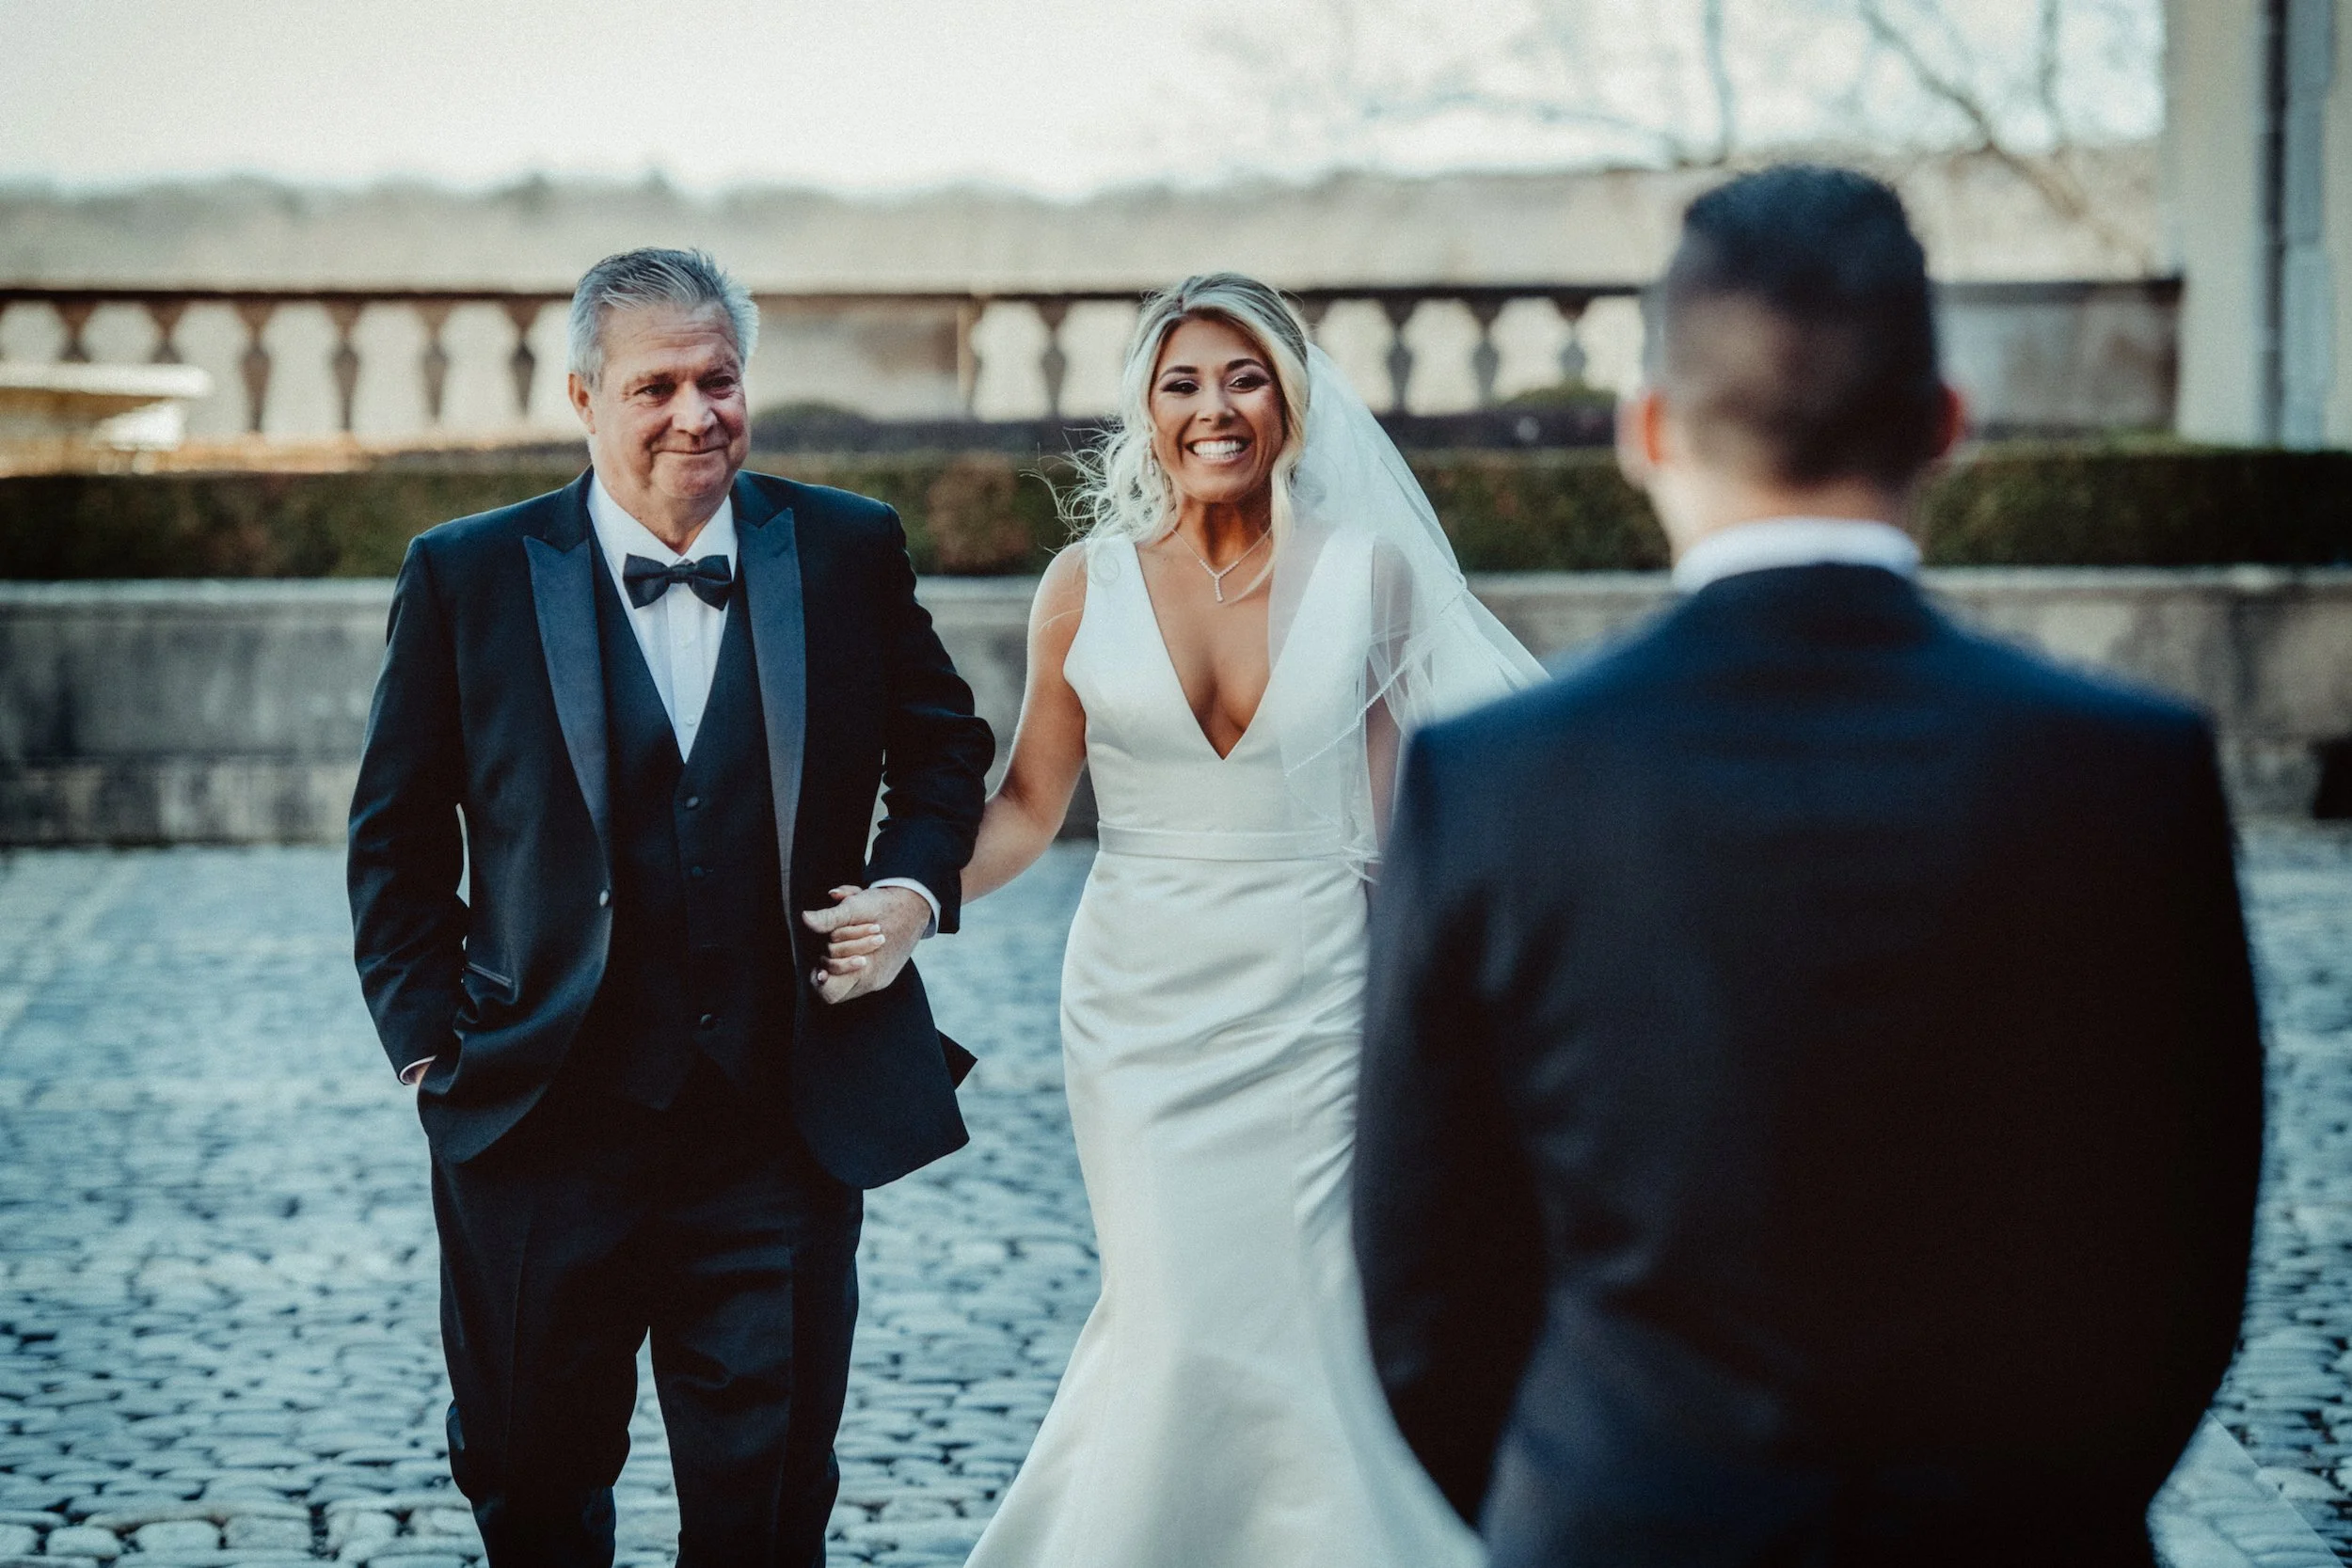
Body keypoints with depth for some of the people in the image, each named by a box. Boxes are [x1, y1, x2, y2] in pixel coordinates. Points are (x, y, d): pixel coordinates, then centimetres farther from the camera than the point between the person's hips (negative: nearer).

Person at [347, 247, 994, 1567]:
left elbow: (943, 745, 16)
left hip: (785, 1133, 0)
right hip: (544, 1127, 0)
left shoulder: (850, 552, 2)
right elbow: (398, 839, 6)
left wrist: (917, 885, -3)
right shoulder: (468, 577, -1)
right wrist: (428, 1042, 0)